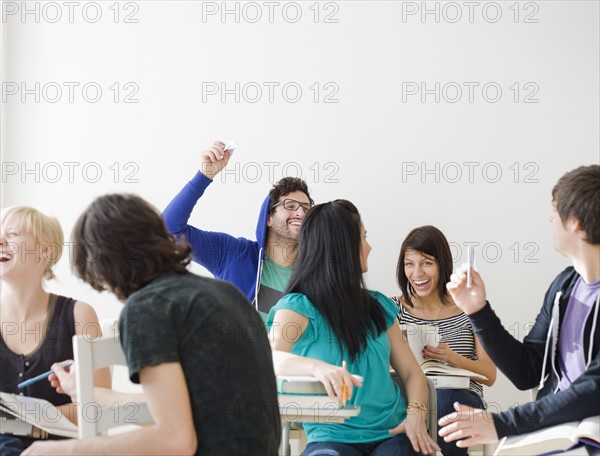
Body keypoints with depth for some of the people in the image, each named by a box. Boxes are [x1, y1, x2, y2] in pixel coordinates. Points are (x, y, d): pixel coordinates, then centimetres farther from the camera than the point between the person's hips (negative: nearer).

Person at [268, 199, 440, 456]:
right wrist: (317, 367, -40)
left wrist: (416, 415, -4)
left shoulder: (378, 306, 14)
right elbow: (268, 359, -21)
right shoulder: (298, 306, -3)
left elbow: (411, 372, 16)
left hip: (393, 433, 4)